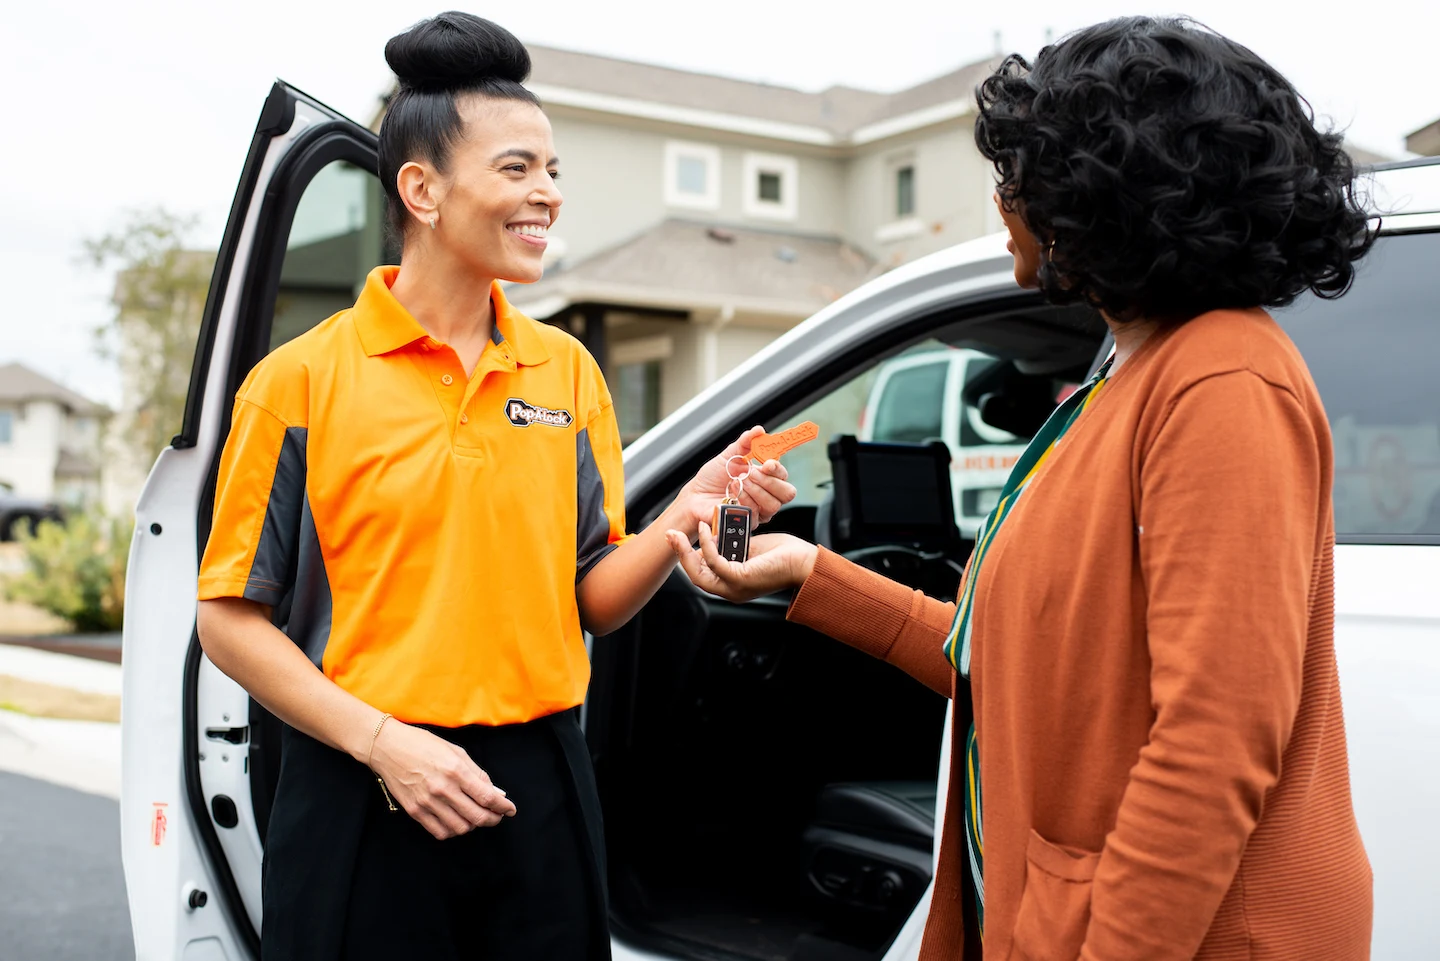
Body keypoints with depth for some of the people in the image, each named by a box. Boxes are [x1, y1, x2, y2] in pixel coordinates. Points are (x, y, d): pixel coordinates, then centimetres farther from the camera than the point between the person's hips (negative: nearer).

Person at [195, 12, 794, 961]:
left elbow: (592, 601, 7)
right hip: (363, 799, -3)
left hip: (540, 785, 4)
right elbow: (232, 617, -4)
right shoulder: (304, 377, -5)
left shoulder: (569, 371, 7)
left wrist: (680, 523, -11)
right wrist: (383, 742, -14)